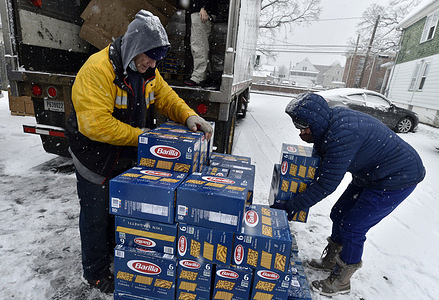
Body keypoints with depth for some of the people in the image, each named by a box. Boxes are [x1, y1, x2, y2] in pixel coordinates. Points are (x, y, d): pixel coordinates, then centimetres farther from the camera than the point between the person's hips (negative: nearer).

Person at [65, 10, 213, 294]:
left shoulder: (148, 71, -2)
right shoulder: (98, 69, -27)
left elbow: (165, 96, 3)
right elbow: (95, 124, -33)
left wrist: (189, 116, -15)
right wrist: (138, 136, -30)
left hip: (128, 158, 7)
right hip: (96, 160, -7)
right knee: (97, 216, 12)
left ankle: (114, 251, 51)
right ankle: (96, 272, 37)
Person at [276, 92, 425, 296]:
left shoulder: (342, 135, -35)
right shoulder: (330, 122, -6)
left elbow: (326, 184, -30)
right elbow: (321, 159, 8)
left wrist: (292, 207, -22)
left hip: (397, 178, -9)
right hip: (370, 174, 9)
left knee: (352, 228, -4)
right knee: (339, 214, 13)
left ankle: (341, 281, 20)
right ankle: (330, 261, 35)